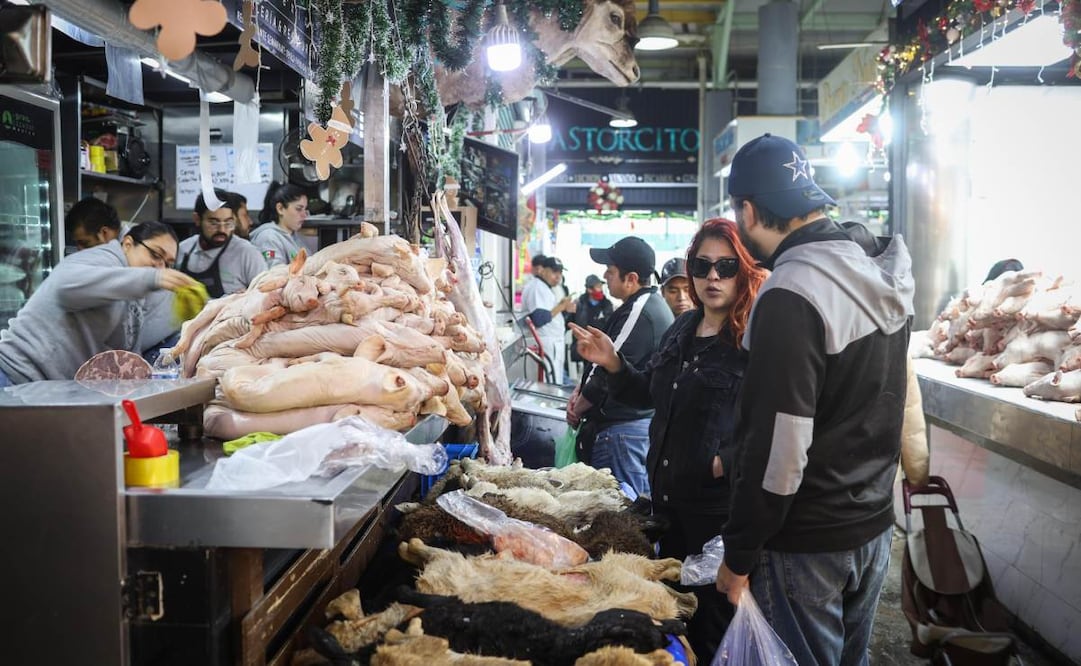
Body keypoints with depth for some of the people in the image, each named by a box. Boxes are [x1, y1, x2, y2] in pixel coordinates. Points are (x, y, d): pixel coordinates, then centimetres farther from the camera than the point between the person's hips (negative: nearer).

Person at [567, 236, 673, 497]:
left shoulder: (639, 314, -21)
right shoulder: (654, 304, 13)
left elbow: (607, 374, -19)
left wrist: (577, 410, -4)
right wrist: (579, 391, 7)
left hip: (623, 429, -11)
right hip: (646, 421, 11)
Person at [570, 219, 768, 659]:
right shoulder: (682, 329, 8)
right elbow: (651, 393, 18)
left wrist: (725, 462, -31)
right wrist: (612, 364, 4)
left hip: (720, 505, -8)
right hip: (668, 494, 8)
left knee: (715, 620, 10)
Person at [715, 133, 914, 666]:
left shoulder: (791, 293, -23)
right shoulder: (882, 279, 5)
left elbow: (778, 448, -24)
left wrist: (739, 556, -14)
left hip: (807, 544, -8)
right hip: (874, 526, 8)